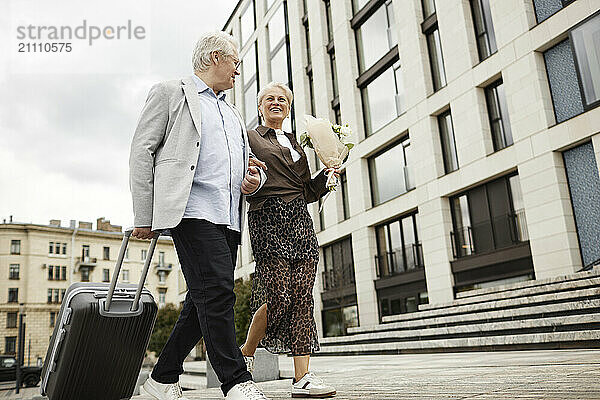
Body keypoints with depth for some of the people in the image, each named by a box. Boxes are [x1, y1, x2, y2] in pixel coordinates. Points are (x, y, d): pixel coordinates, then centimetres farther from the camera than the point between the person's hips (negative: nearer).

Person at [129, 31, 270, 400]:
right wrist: (144, 216, -6)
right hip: (193, 212, -7)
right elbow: (142, 152, 1)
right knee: (217, 293, -16)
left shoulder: (232, 113, 30)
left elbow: (247, 164, 32)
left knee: (203, 303, 6)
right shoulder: (170, 93, 9)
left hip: (229, 218, 7)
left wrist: (253, 180, 5)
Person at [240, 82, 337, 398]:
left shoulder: (296, 143, 26)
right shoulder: (249, 138, 11)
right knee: (280, 296, -12)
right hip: (269, 217, -5)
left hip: (300, 220, 5)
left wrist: (328, 174, 9)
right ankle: (246, 353, 13)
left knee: (303, 297, -4)